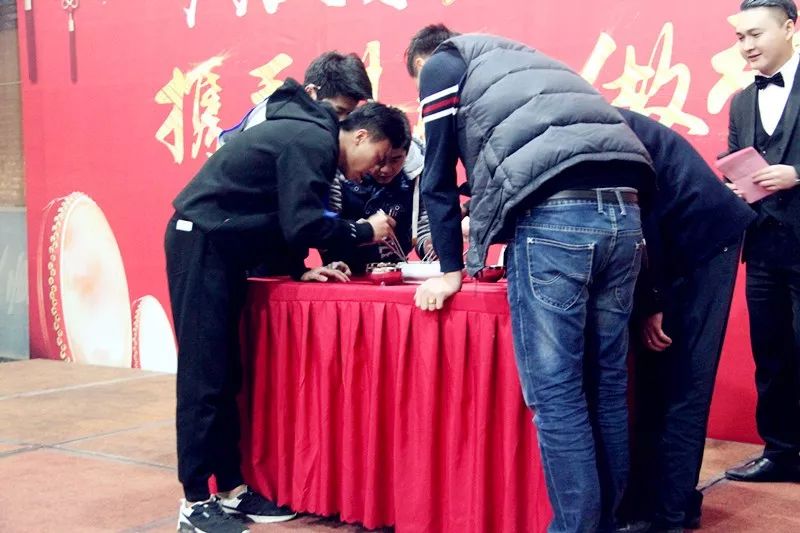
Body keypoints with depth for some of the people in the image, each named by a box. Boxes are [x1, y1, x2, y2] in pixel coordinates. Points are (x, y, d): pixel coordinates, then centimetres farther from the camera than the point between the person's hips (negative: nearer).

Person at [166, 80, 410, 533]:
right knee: (203, 375, -7)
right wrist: (366, 231, -9)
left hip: (218, 248, 10)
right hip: (201, 244, -10)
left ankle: (231, 488, 16)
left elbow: (281, 217, 19)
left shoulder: (312, 139, 15)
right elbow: (302, 224, -21)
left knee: (225, 373, 10)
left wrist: (298, 268, 7)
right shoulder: (313, 141, -15)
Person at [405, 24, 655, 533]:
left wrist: (452, 269, 19)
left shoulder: (441, 64, 18)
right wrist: (484, 225, 50)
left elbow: (439, 176, 13)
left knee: (556, 396, -2)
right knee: (606, 387, 12)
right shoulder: (514, 60, 37)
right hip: (622, 209, 7)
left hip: (556, 214, -7)